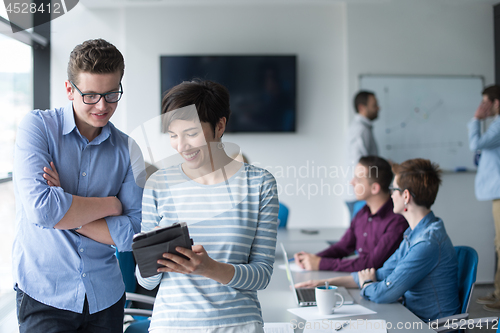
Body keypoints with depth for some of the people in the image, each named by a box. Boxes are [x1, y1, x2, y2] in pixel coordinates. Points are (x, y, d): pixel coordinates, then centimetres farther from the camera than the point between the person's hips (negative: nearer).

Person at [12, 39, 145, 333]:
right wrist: (109, 204, -10)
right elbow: (40, 207, -21)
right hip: (44, 295, -3)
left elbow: (132, 234, -6)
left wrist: (66, 213, -14)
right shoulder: (38, 127, -7)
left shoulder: (127, 150, 2)